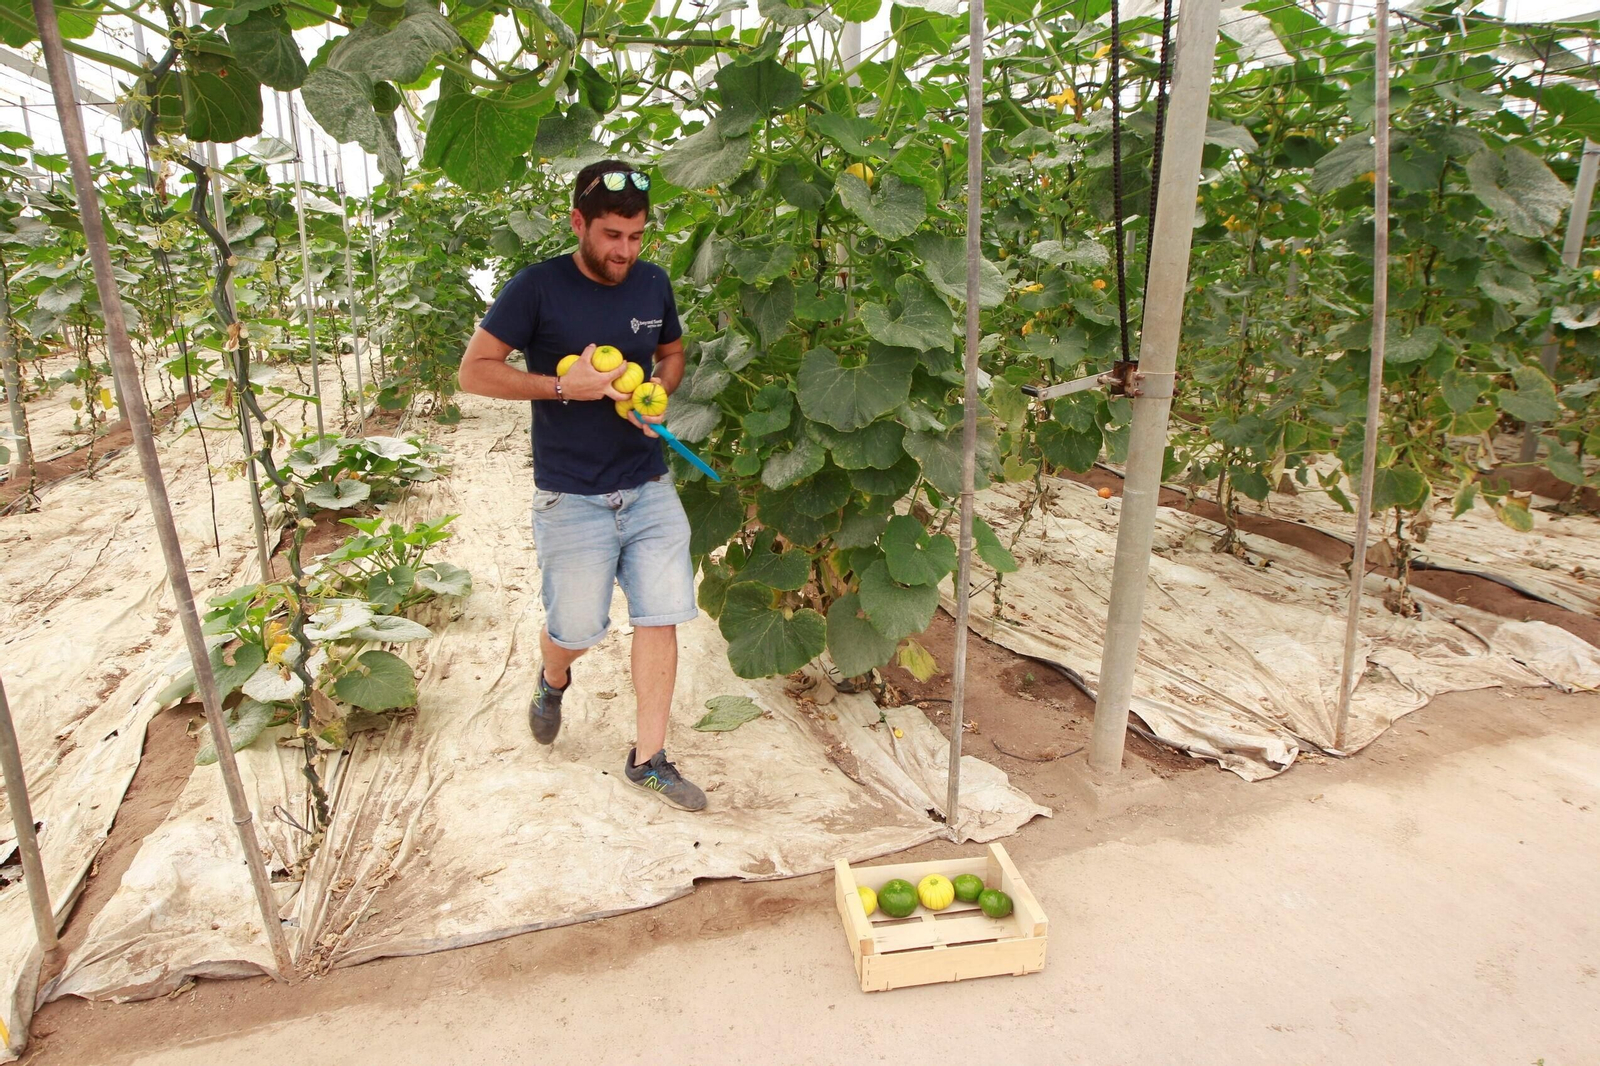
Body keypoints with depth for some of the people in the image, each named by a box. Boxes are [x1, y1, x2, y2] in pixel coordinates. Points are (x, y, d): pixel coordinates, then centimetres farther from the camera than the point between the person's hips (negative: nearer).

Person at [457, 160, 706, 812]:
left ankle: (648, 758, 18)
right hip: (571, 499, -4)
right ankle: (554, 680, 45)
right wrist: (564, 385, -20)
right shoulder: (538, 288, -10)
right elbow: (474, 371, -9)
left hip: (650, 489, 4)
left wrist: (655, 393, -3)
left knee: (660, 619, 2)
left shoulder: (653, 283, 3)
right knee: (576, 630, 7)